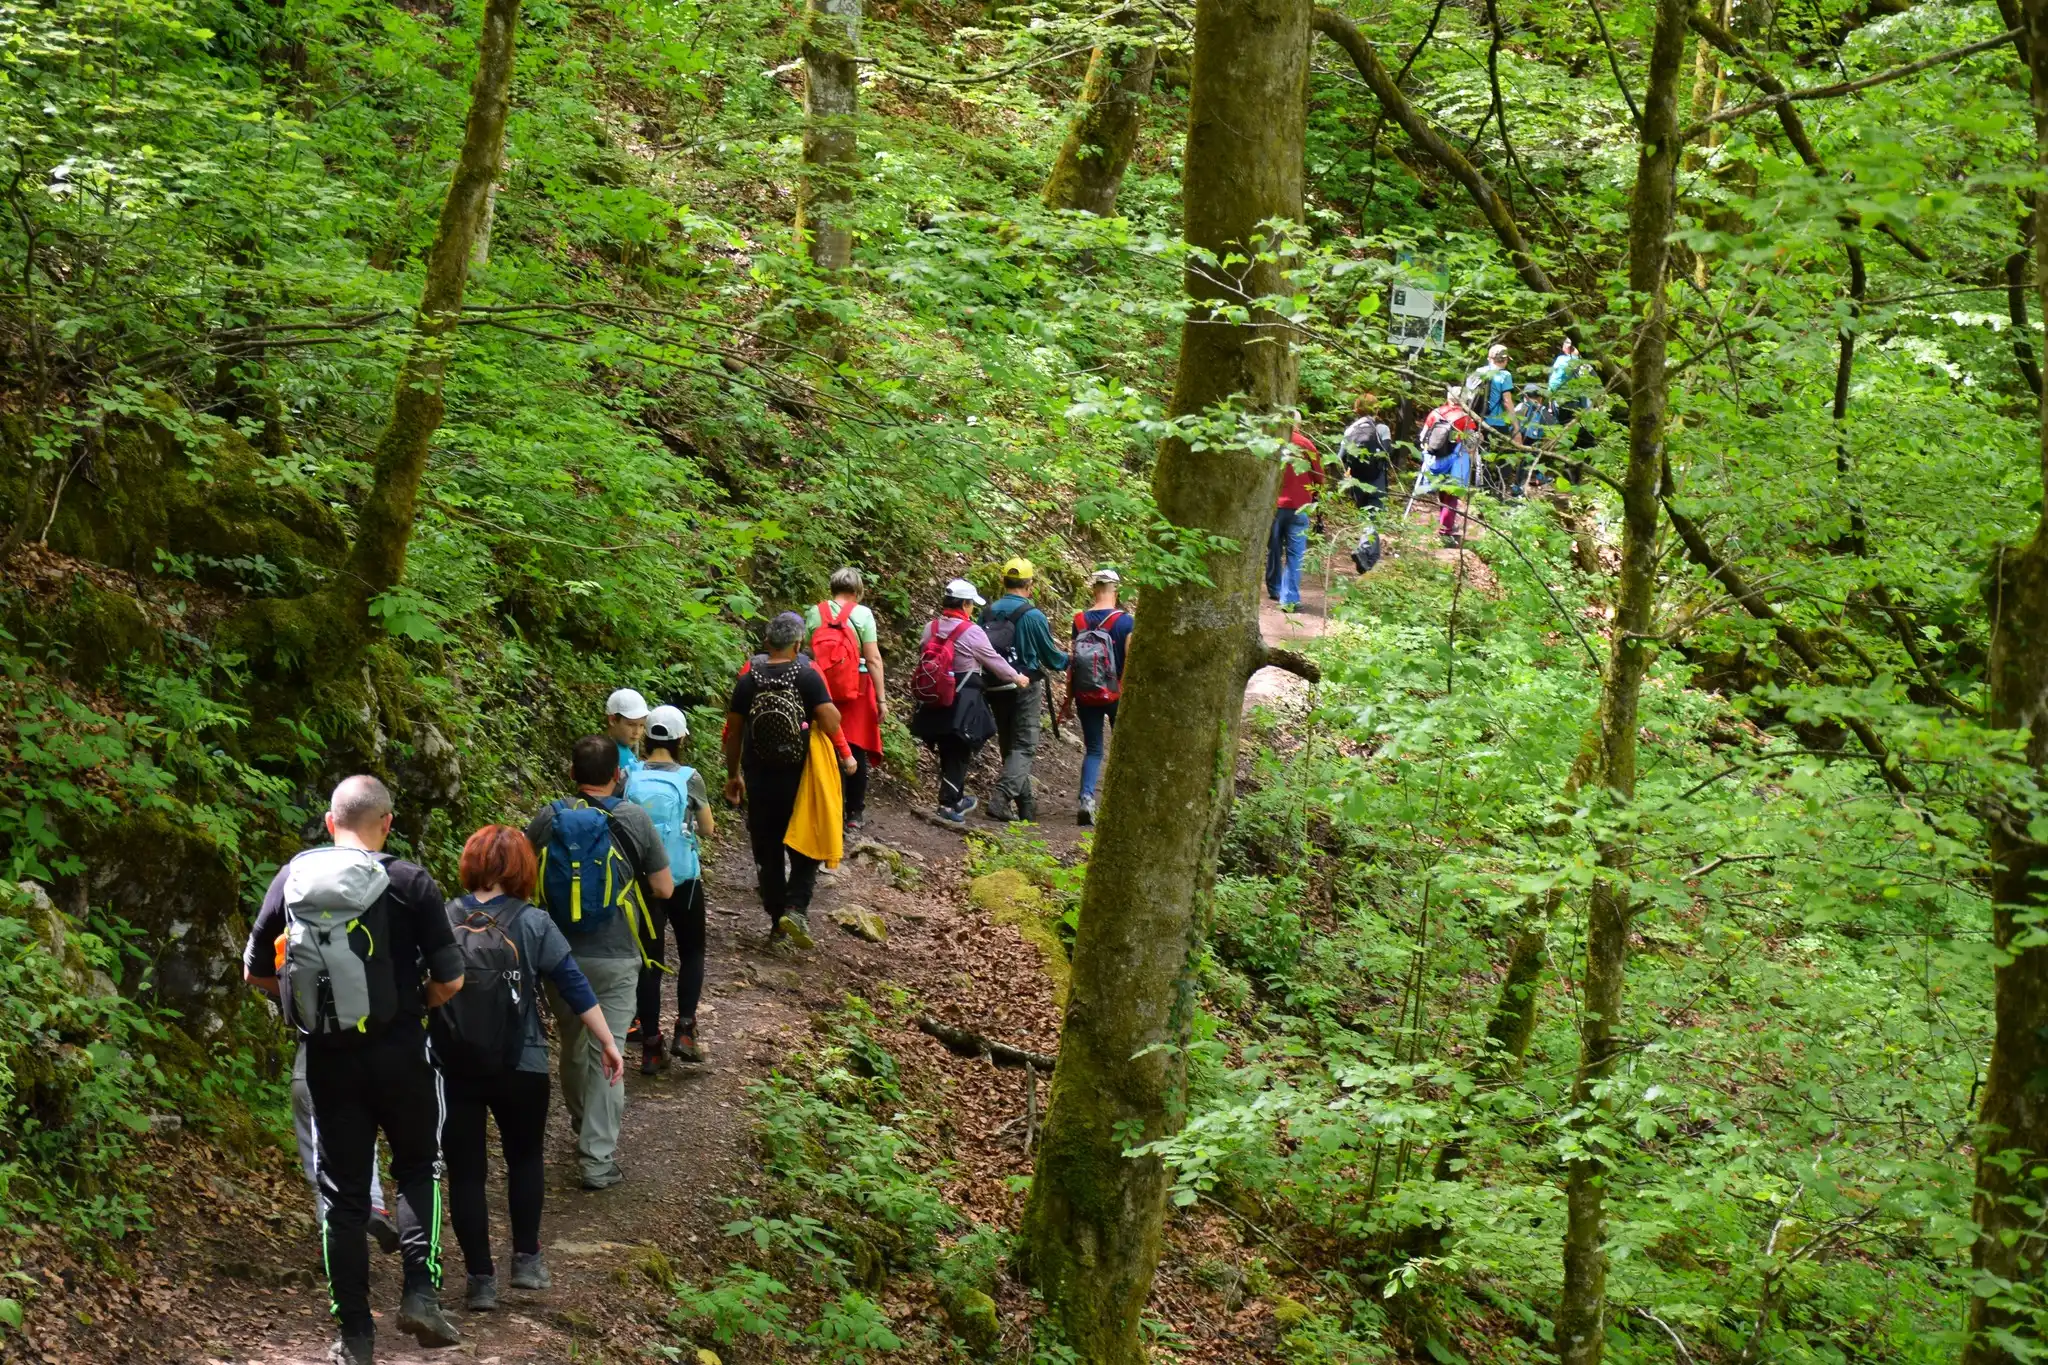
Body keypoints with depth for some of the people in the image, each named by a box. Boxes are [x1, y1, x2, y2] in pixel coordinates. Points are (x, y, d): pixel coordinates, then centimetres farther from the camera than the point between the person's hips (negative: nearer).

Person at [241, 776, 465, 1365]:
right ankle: (421, 1291, 3)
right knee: (417, 1167, 19)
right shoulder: (408, 883, -10)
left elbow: (256, 972, 8)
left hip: (325, 1056, 2)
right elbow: (450, 980, -10)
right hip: (399, 1051, -2)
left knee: (342, 1193, 10)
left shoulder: (292, 879, -1)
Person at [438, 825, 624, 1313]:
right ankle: (526, 1259, 21)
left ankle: (481, 1278, 8)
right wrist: (608, 1043, 2)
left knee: (465, 1172, 7)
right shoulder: (533, 924, -7)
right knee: (525, 1158, 22)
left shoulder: (440, 921, -4)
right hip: (519, 1067, 0)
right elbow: (576, 988, -6)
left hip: (453, 1066, 0)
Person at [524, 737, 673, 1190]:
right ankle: (597, 1158, -2)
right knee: (605, 1054, 1)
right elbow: (664, 889, -4)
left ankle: (583, 1122, 44)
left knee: (572, 1044, 22)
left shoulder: (547, 819, -5)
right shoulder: (634, 820, -10)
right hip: (614, 958, -3)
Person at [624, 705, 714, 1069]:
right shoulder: (689, 778, -10)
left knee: (649, 960, 10)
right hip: (683, 879, -2)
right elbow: (708, 830, 1)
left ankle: (651, 1046, 10)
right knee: (692, 953, 18)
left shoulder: (629, 779, -4)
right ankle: (685, 1029, 4)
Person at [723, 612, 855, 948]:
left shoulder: (748, 681, -3)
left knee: (768, 853, 13)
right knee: (805, 850, 10)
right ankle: (796, 908, -9)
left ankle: (777, 920, 18)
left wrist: (733, 775, 14)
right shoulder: (807, 677, -11)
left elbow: (733, 733, 2)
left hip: (759, 780, 2)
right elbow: (831, 723, -20)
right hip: (799, 779, -2)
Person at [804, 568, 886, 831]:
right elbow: (873, 659, -11)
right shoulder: (862, 614, -9)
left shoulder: (814, 614, 0)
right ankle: (855, 813, 14)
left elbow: (806, 654, 4)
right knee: (856, 751, 9)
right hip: (855, 691, -2)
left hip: (822, 692, 3)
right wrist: (881, 698, -6)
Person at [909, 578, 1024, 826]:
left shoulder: (930, 628, 3)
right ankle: (948, 805, -3)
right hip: (963, 701, -6)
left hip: (935, 701, 6)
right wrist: (1016, 677, 10)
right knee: (958, 754, 1)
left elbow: (922, 655, 15)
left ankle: (956, 798, 32)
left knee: (948, 752, 18)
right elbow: (994, 661, -5)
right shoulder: (971, 632, -14)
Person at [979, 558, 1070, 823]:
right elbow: (1050, 655, -4)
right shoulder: (1032, 616, -14)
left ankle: (1026, 805, 23)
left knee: (1009, 746, 15)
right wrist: (1066, 662, 17)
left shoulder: (988, 612, 0)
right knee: (1023, 747, -2)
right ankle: (1001, 799, -19)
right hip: (1025, 688, -6)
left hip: (996, 689, 6)